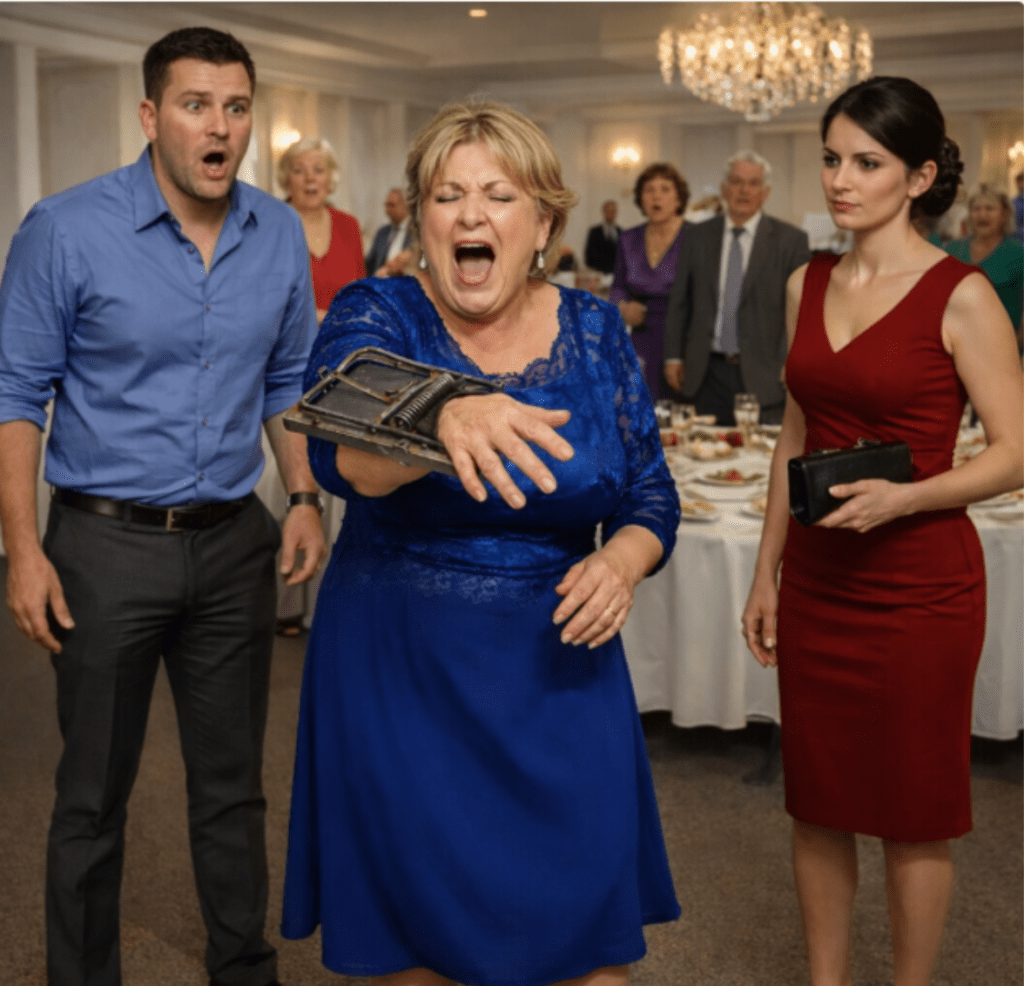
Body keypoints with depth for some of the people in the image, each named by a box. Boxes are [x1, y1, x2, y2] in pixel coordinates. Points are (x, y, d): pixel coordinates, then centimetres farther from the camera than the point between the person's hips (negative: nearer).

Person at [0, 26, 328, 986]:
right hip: (107, 544, -3)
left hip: (233, 545, 4)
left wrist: (304, 497, 2)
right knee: (92, 797, 9)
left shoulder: (281, 236, 2)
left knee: (232, 785, 15)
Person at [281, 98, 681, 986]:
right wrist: (443, 421, -50)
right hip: (400, 675, -2)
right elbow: (341, 454, -28)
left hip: (556, 670, 2)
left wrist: (619, 563, -16)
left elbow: (651, 500, 7)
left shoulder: (595, 331, 1)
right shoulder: (375, 316, -8)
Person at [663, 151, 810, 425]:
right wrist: (673, 356, 8)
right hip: (707, 374, 2)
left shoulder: (790, 240, 1)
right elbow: (679, 302, 12)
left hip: (762, 375, -2)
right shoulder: (698, 236, 10)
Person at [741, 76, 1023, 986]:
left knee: (913, 812, 8)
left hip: (919, 586, -5)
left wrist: (901, 498, -24)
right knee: (819, 803, 14)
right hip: (817, 580, 6)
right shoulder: (808, 286, 7)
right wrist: (766, 574, 13)